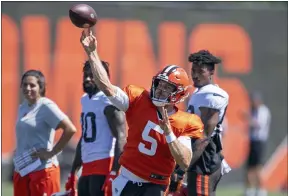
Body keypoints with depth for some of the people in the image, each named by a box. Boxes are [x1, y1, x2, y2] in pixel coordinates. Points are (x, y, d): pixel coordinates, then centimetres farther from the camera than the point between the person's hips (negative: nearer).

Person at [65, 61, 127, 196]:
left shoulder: (109, 101, -11)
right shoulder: (85, 100, 18)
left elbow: (120, 138, -18)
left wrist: (114, 174, -25)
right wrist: (73, 173, 26)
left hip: (104, 164, -10)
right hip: (87, 166, 10)